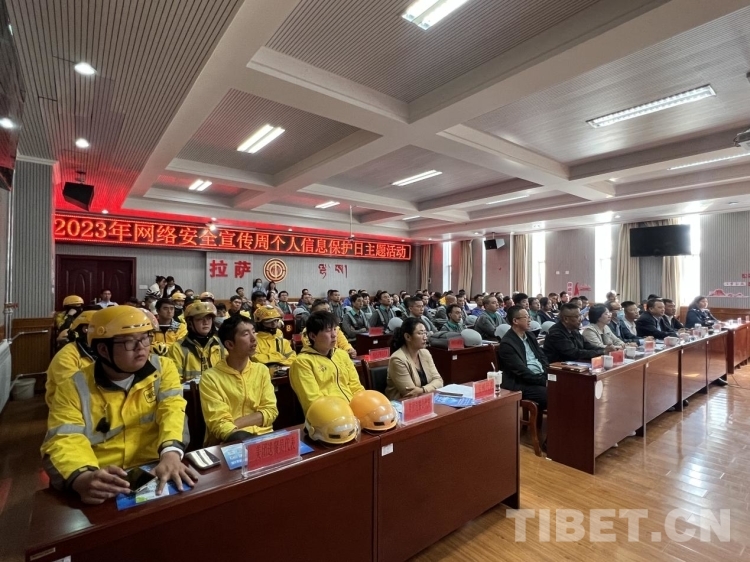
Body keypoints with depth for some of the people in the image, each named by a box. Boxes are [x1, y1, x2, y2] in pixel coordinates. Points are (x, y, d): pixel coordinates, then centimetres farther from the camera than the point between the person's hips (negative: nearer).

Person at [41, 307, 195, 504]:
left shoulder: (163, 368, 3)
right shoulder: (73, 388, 1)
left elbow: (173, 410, -9)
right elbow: (63, 441, -8)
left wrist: (171, 453, -28)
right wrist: (82, 478, -29)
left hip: (155, 472, 0)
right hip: (102, 483, 1)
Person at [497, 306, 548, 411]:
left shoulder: (530, 336, 14)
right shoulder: (506, 343, -13)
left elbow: (542, 357, 14)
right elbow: (521, 371, -17)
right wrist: (544, 381, -18)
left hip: (542, 378, 8)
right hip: (523, 385, -8)